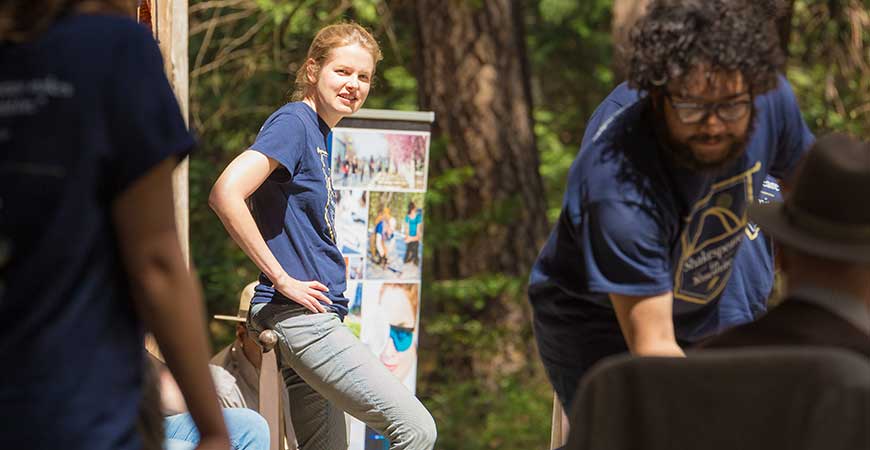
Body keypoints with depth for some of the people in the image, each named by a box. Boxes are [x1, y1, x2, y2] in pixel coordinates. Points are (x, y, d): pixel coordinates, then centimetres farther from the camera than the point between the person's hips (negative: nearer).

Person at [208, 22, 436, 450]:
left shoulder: (319, 133, 18)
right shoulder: (293, 122, -10)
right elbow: (225, 194, -23)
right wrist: (282, 279, -20)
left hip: (313, 319, 10)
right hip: (300, 318, -10)